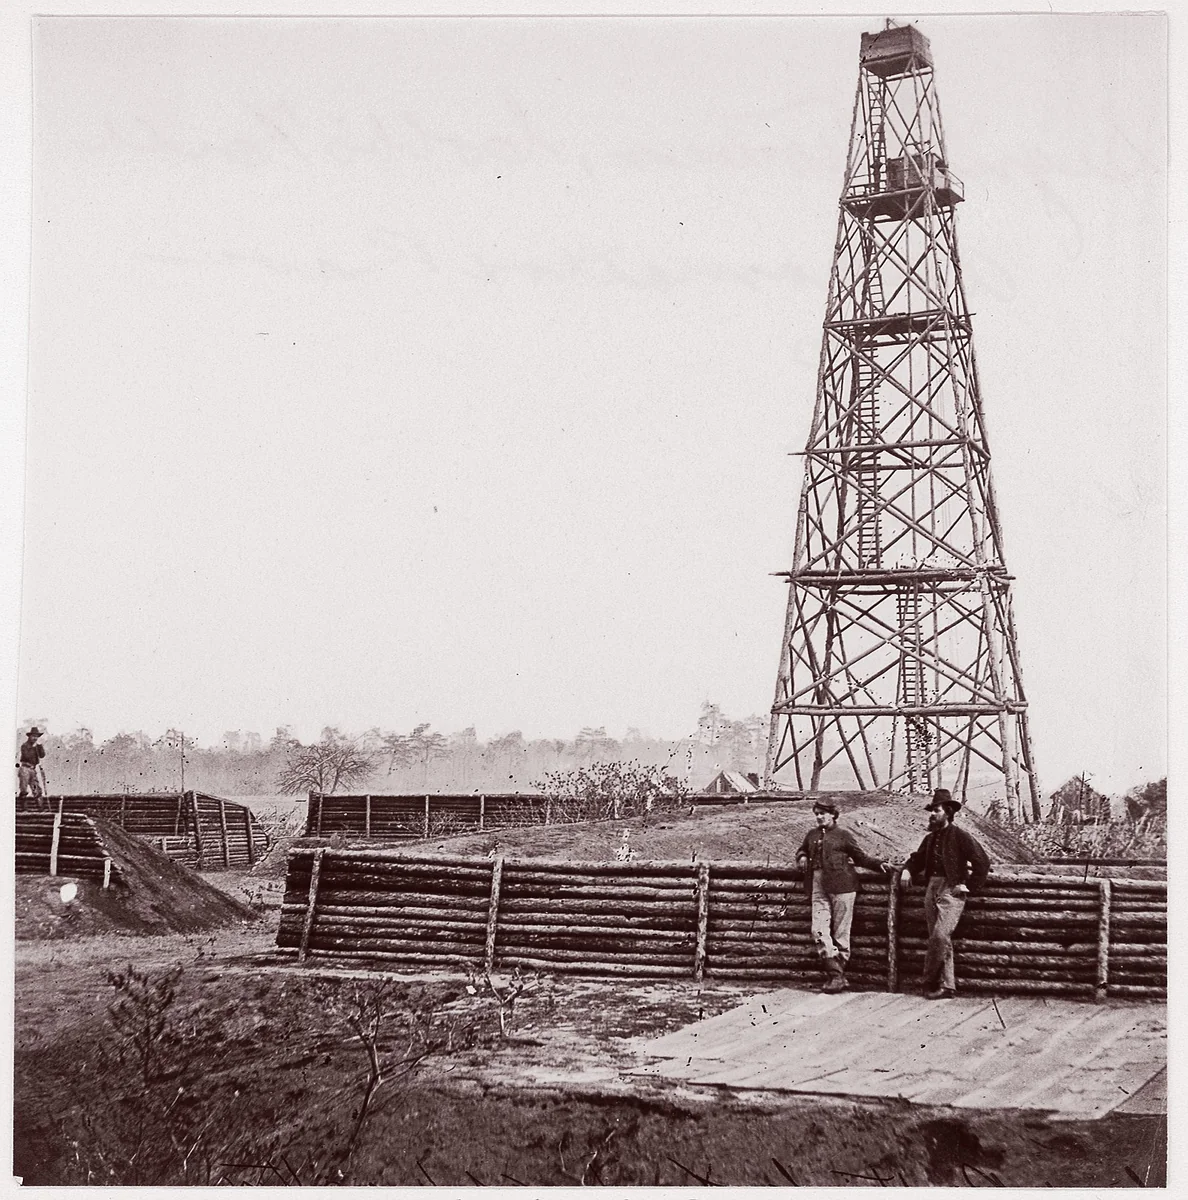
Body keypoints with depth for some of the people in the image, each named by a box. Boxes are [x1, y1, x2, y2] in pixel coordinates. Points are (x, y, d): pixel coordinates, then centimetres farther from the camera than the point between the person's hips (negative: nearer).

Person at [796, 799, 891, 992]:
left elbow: (861, 857, 9)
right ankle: (835, 973, -6)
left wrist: (879, 864, -4)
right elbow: (802, 851, 33)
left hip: (841, 886, -4)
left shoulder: (843, 835, 5)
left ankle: (839, 975, 7)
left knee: (841, 933, -1)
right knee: (819, 931, -9)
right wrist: (802, 858, 11)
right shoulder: (812, 835, 17)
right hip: (818, 888, 4)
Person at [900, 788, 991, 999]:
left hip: (951, 891, -7)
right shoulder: (930, 839, 16)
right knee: (940, 940, 5)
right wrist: (907, 870, 9)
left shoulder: (960, 837, -5)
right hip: (932, 889, 7)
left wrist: (968, 886, -11)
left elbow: (982, 863, -8)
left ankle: (930, 982, -9)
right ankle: (947, 986, 8)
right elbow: (917, 859, 30)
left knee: (940, 936, -18)